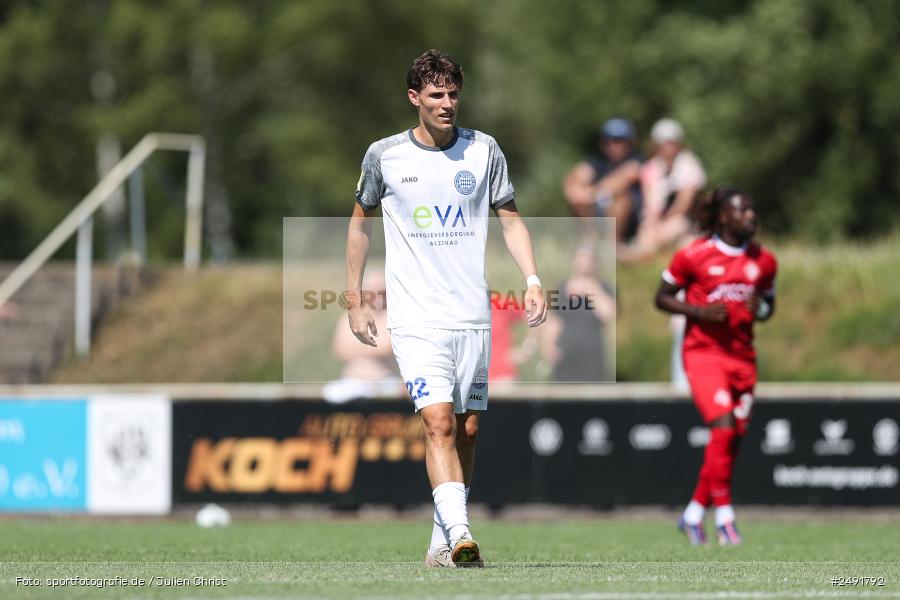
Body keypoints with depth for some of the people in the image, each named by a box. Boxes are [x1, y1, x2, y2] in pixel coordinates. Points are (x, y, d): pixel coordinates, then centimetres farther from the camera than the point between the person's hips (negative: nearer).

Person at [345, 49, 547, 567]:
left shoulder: (484, 150, 3)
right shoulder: (385, 155, 0)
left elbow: (510, 218, 12)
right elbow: (361, 222, 13)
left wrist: (532, 279, -3)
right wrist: (355, 302, 11)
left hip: (473, 316, 3)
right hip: (415, 318, -3)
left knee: (467, 429, 5)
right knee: (439, 422, -18)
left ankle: (443, 543, 17)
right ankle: (460, 536, -27)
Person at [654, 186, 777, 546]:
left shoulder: (764, 261, 7)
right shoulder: (694, 255, -7)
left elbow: (768, 305, 19)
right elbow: (662, 297, 0)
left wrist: (760, 308, -6)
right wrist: (700, 311, -16)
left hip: (742, 355, 5)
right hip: (704, 351, -5)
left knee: (733, 439, 4)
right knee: (723, 428, -19)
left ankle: (694, 513, 20)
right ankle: (724, 516, -11)